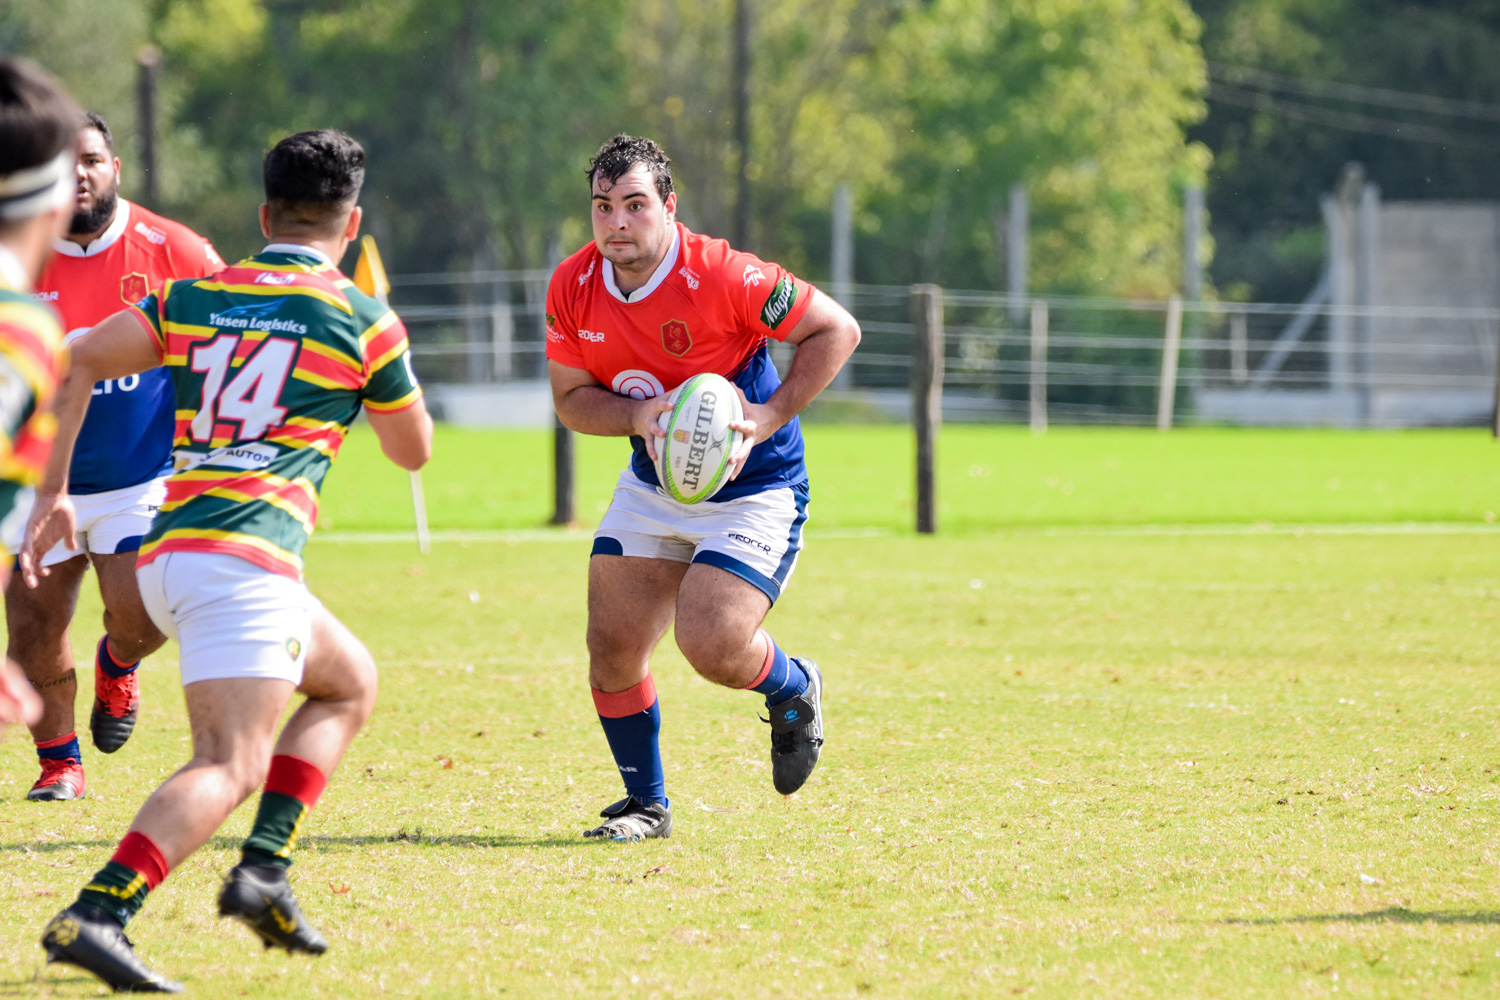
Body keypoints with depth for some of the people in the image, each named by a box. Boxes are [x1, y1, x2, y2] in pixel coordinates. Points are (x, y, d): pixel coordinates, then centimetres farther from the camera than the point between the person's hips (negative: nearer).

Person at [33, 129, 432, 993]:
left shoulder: (194, 298, 16)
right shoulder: (361, 321, 4)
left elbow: (78, 364, 6)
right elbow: (414, 450, 19)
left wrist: (53, 492, 9)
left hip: (165, 553, 7)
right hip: (247, 558, -7)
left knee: (351, 683, 25)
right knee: (231, 767, -14)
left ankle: (264, 867, 9)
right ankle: (95, 916, -33)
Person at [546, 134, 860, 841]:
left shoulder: (722, 277, -25)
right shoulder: (573, 288, -9)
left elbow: (836, 331, -16)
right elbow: (571, 396, 1)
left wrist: (766, 420, -23)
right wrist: (639, 415, -20)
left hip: (753, 490, -5)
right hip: (651, 487, 5)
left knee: (710, 646, -19)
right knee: (612, 645, -2)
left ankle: (793, 687, 16)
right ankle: (647, 804, 19)